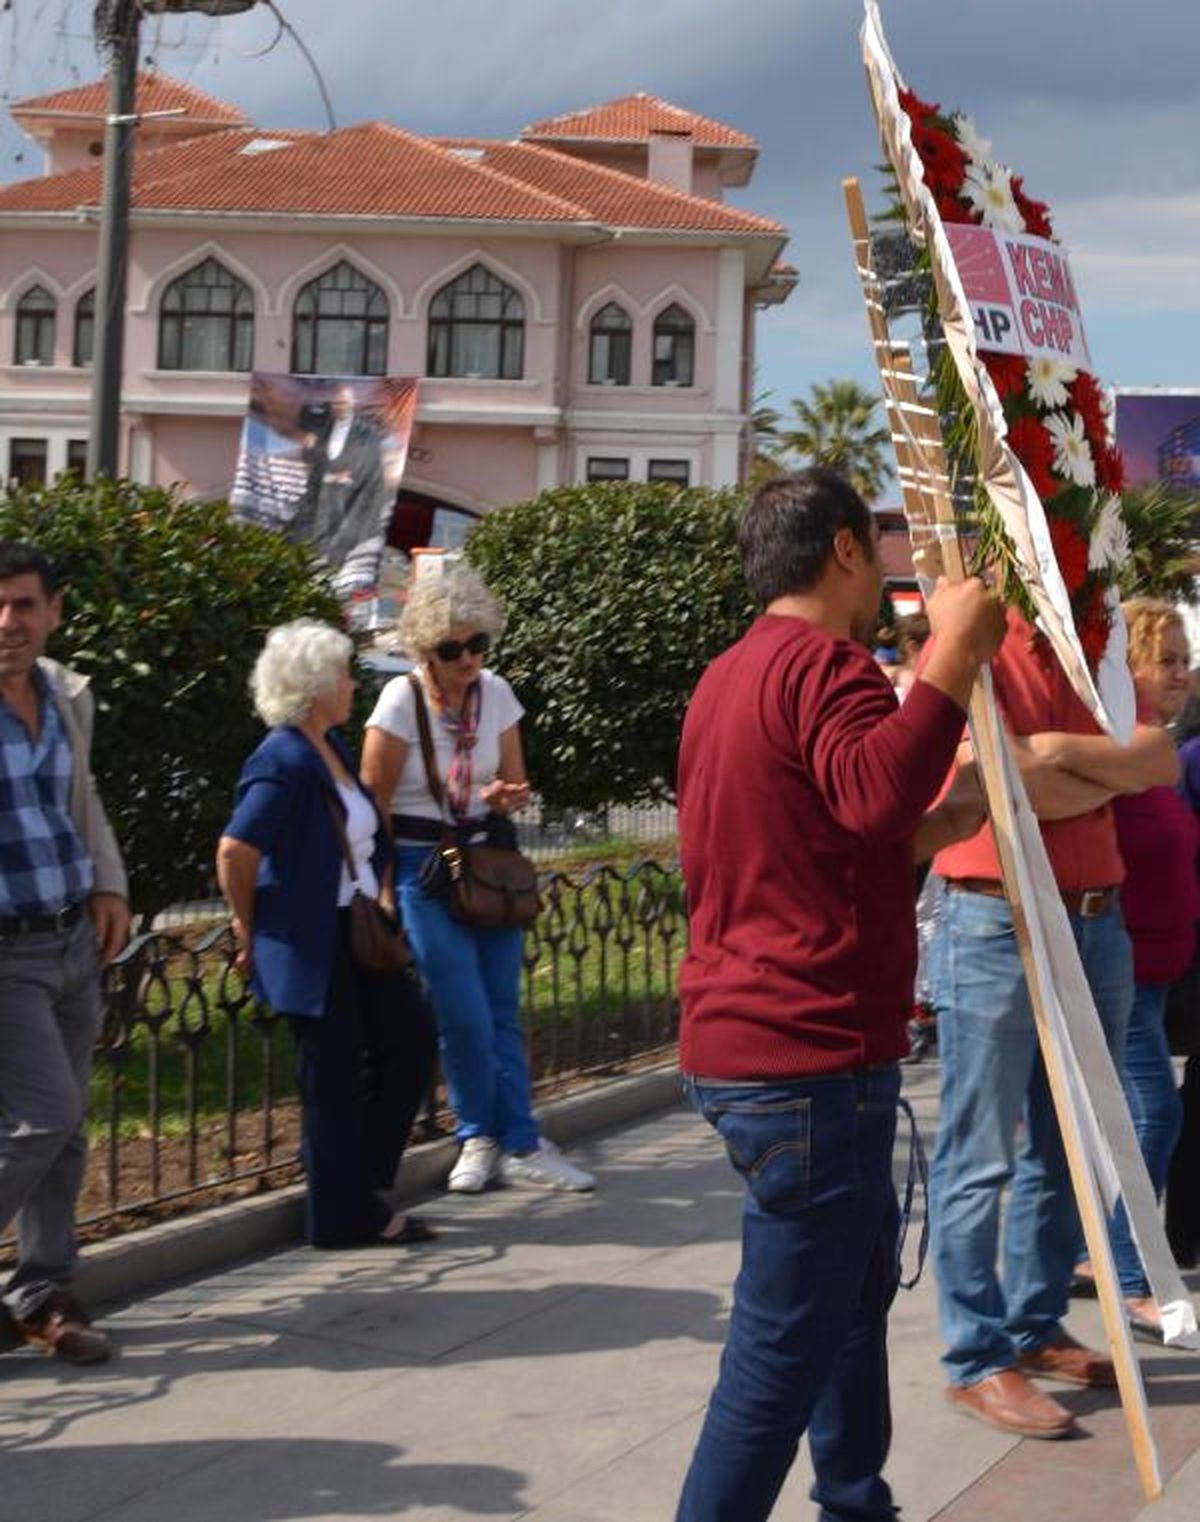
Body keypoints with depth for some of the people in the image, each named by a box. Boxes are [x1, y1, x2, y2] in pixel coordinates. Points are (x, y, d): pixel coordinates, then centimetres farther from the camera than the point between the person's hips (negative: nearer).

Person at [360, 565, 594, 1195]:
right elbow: (373, 804, -8)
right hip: (422, 866, -4)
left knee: (502, 1015, 5)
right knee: (467, 1019, -7)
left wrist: (504, 798, -14)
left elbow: (515, 785, 11)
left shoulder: (496, 693, 1)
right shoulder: (403, 699, -12)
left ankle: (519, 1148, 11)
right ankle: (482, 1137, 14)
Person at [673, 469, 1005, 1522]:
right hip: (808, 1059, -11)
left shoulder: (733, 677, 17)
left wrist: (937, 829, 23)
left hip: (741, 1044, 11)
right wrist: (955, 655, -29)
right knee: (788, 1343, -5)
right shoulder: (826, 665, -13)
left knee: (863, 1276, 24)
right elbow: (874, 792, -34)